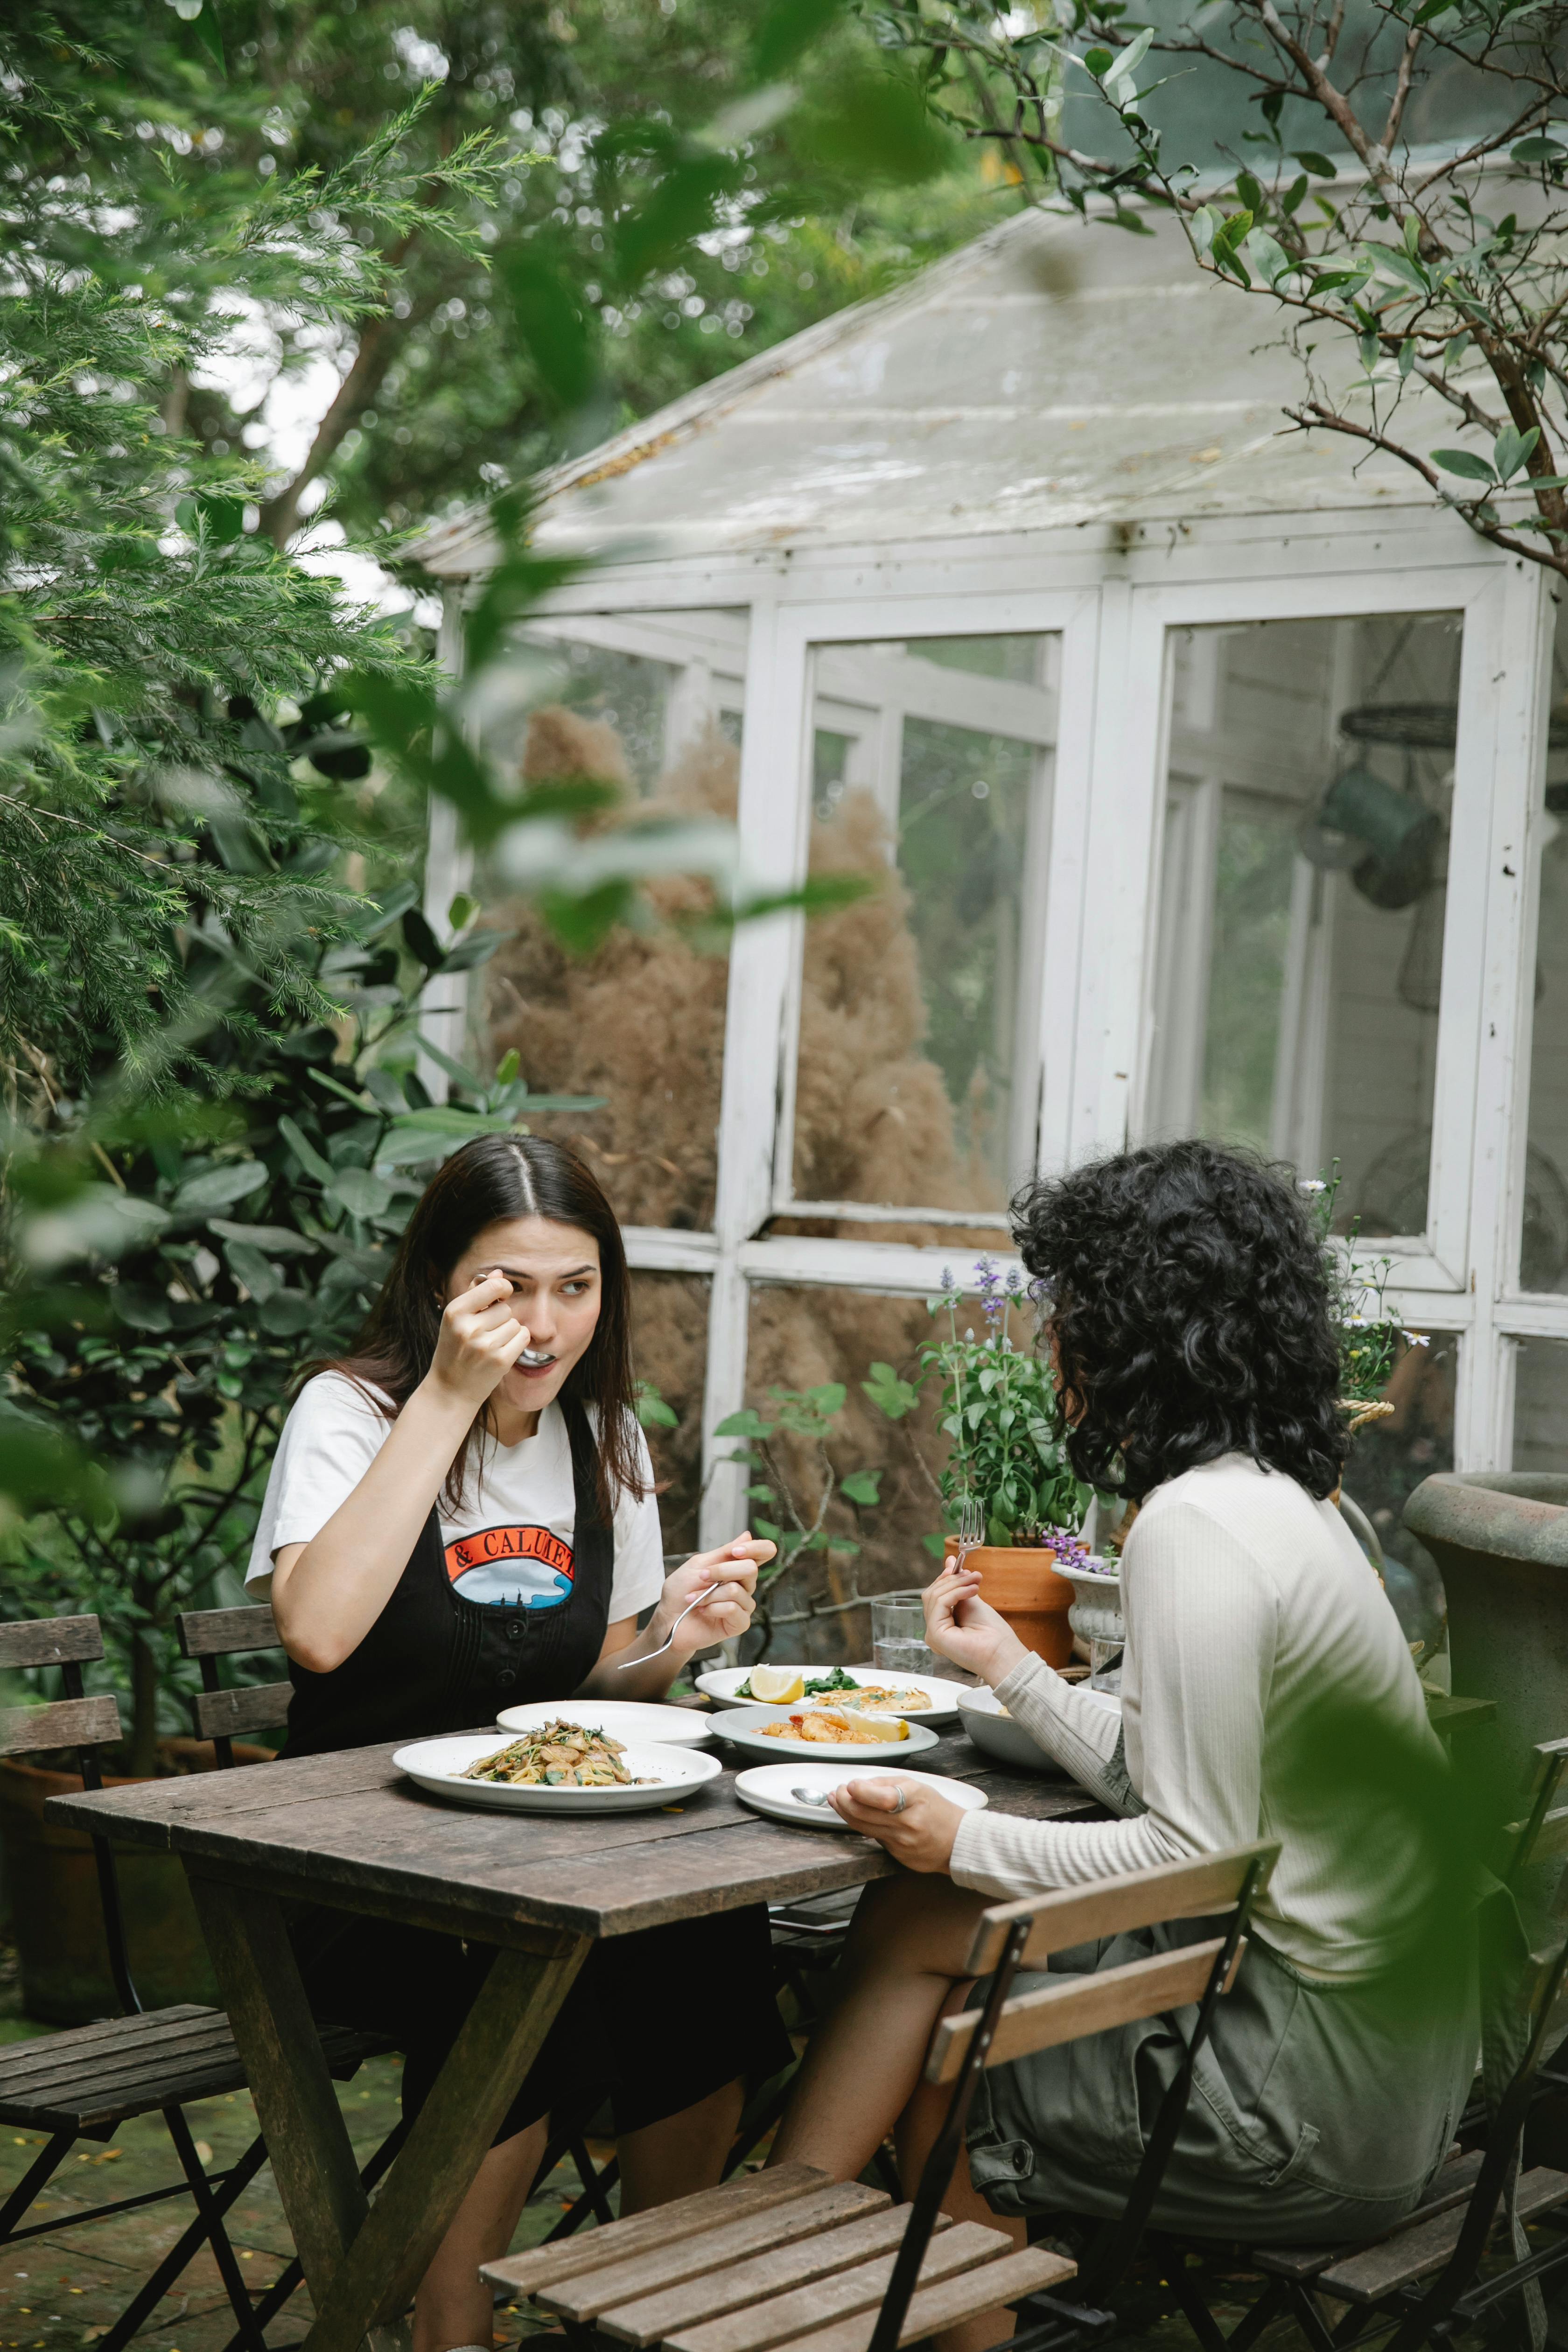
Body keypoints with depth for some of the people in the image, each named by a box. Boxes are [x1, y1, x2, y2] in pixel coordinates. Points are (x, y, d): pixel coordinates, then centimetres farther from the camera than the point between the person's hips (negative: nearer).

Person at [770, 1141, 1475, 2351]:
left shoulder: (1198, 1527, -20)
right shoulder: (1284, 1499, 9)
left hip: (1318, 2089, -8)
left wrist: (968, 1845, -13)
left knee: (936, 2045, 5)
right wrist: (1011, 1667, 22)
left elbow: (1198, 1853, -21)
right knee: (915, 1925, 8)